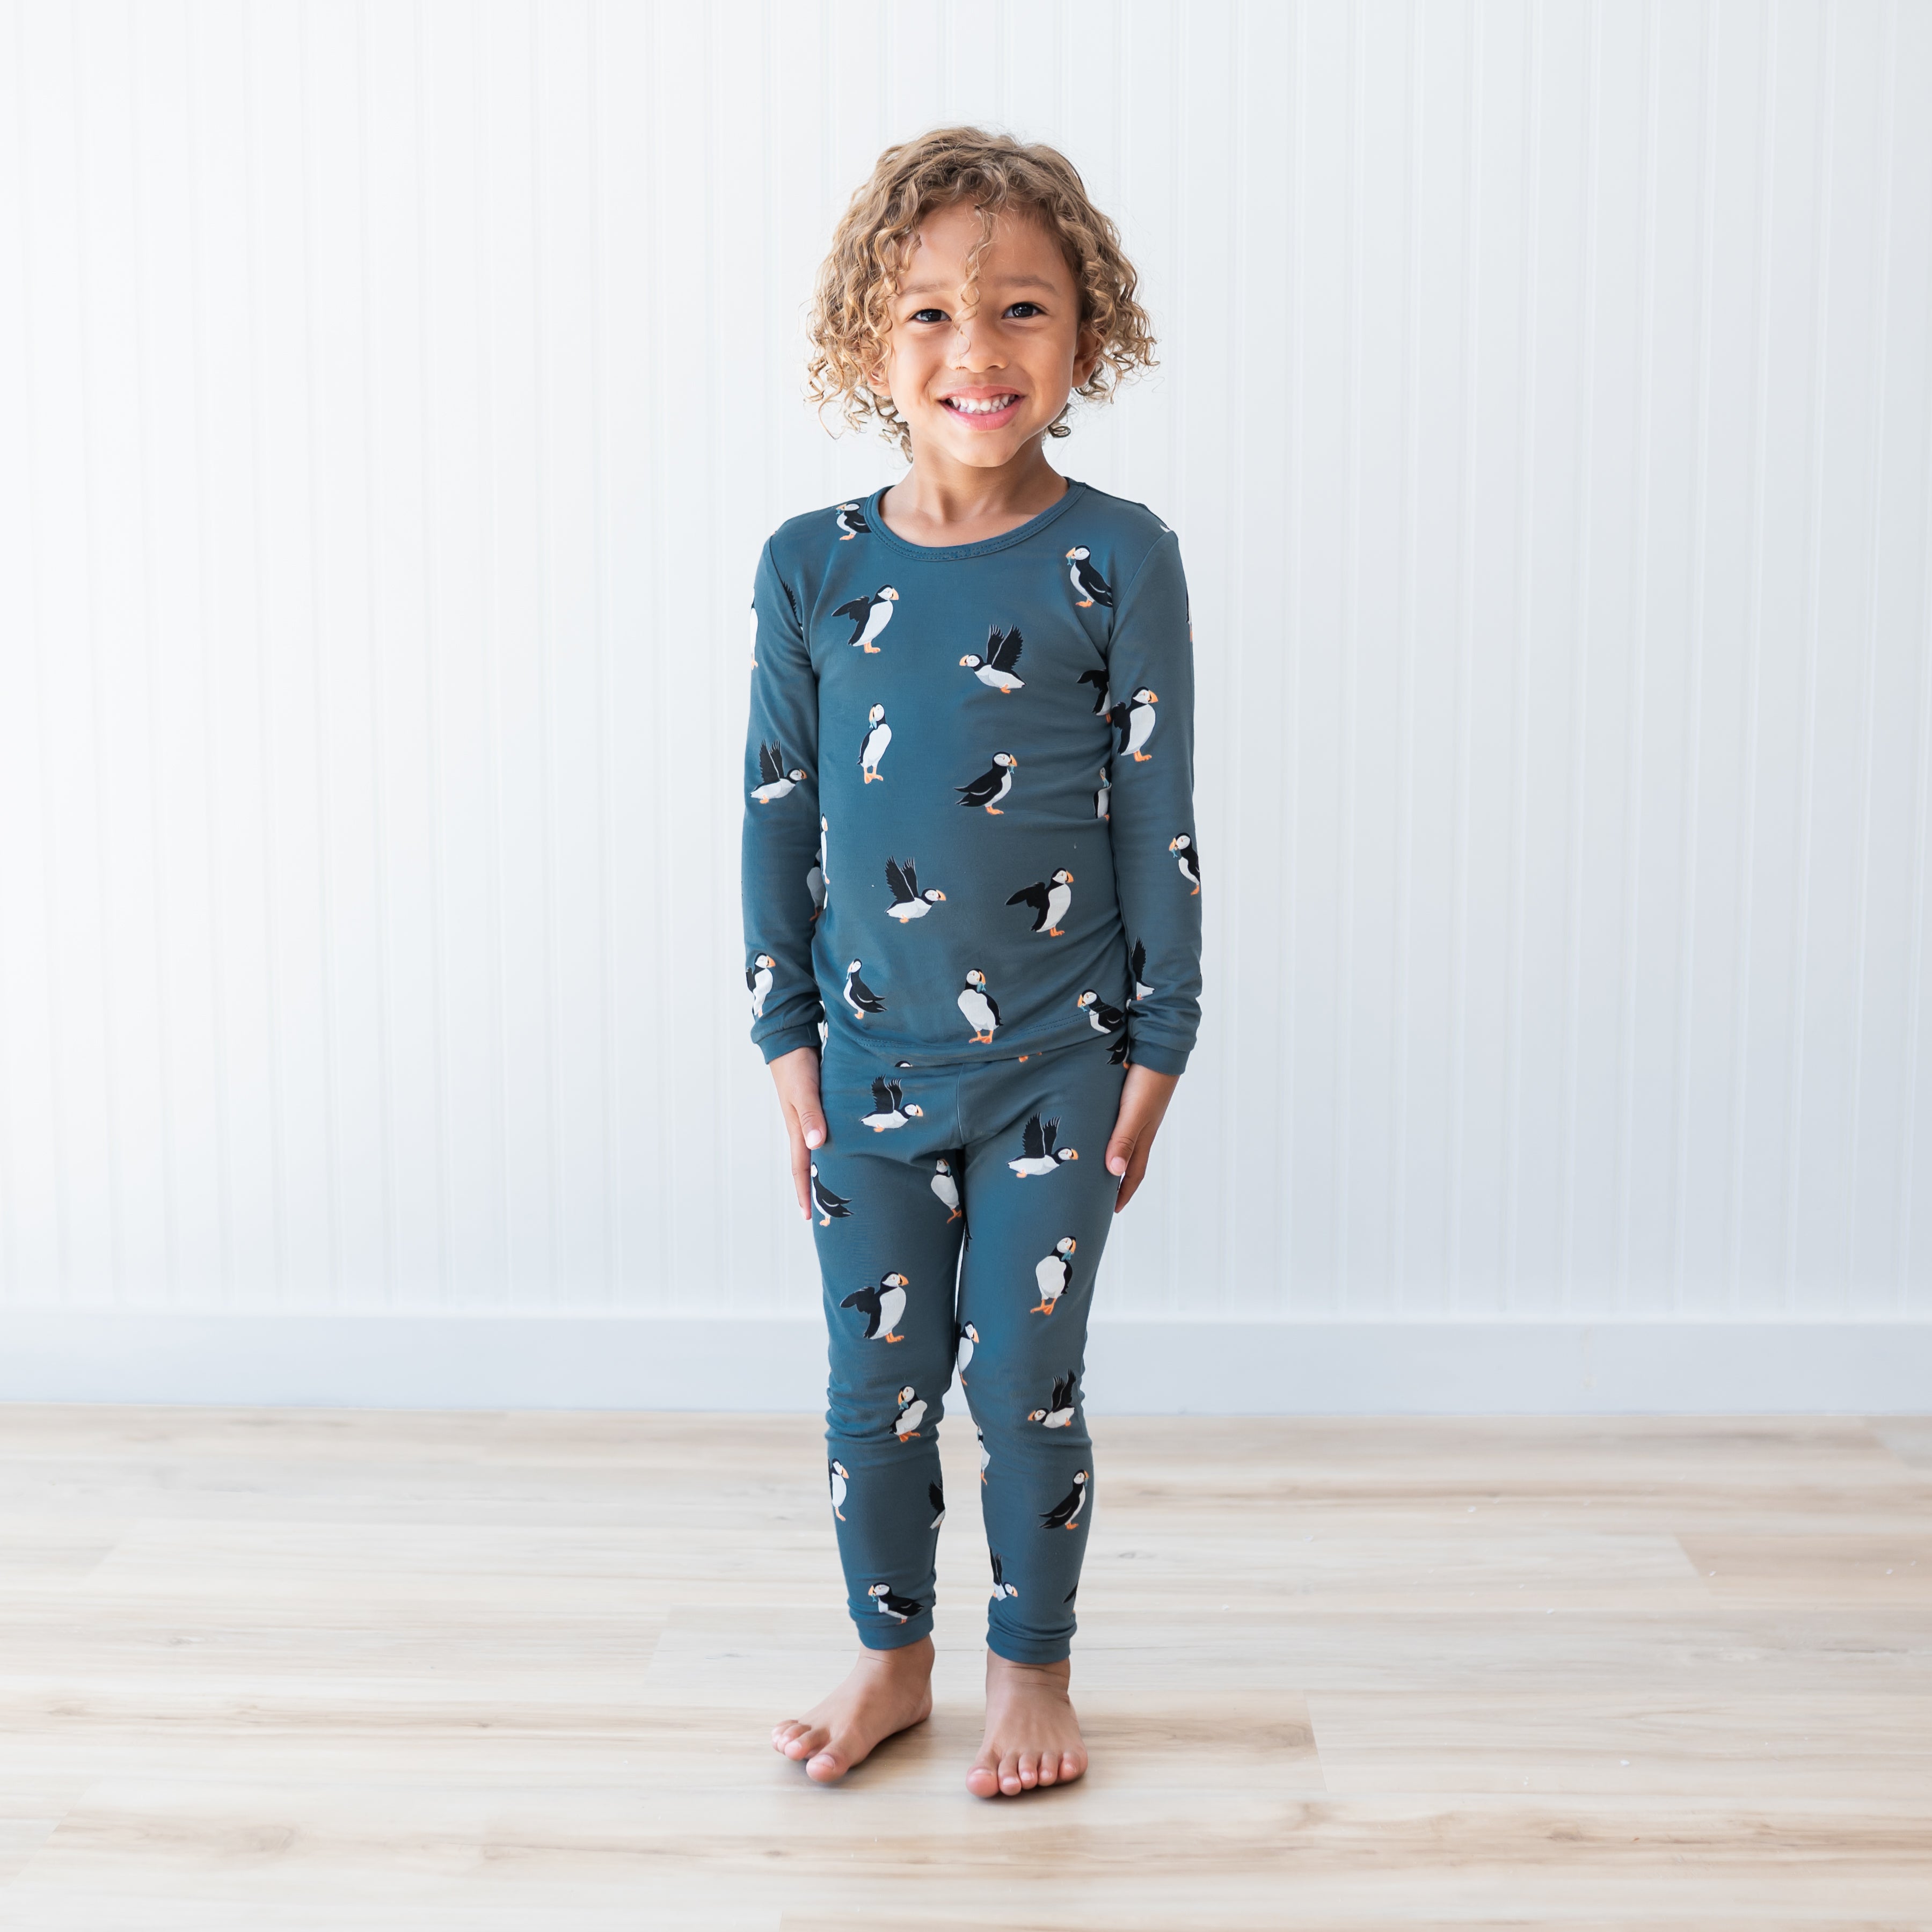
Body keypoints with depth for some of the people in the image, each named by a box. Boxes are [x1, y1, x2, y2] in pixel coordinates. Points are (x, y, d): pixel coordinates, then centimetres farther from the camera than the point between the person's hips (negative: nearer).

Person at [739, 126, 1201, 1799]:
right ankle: (893, 1655, 35)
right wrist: (789, 1041, 2)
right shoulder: (811, 570, -3)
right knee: (878, 1383, 13)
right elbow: (778, 814, 3)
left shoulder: (1117, 561, -9)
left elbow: (1159, 817, -5)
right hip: (868, 1062, 2)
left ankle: (1035, 1667, 30)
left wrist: (1157, 1048, -3)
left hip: (1056, 1062, -2)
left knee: (1025, 1384, 8)